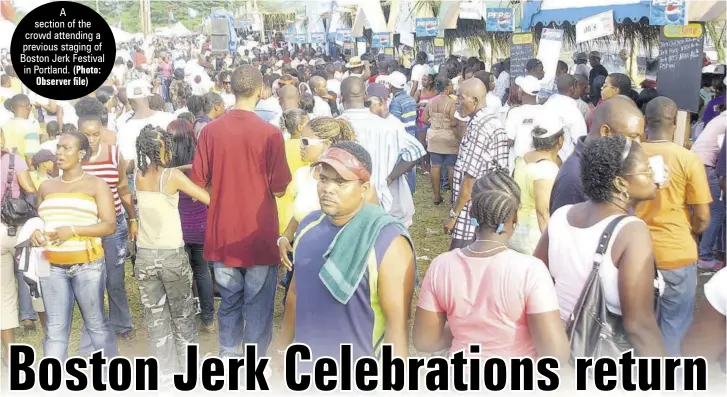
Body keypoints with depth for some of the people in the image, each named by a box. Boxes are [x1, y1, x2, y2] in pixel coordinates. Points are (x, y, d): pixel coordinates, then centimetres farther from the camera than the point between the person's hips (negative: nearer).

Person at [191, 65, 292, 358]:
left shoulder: (210, 131, -6)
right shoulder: (270, 134, -14)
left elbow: (198, 182, 0)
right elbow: (279, 190, -10)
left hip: (223, 234, 3)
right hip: (259, 234, -3)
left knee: (229, 301, 18)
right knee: (258, 305, 8)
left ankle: (228, 356, 28)